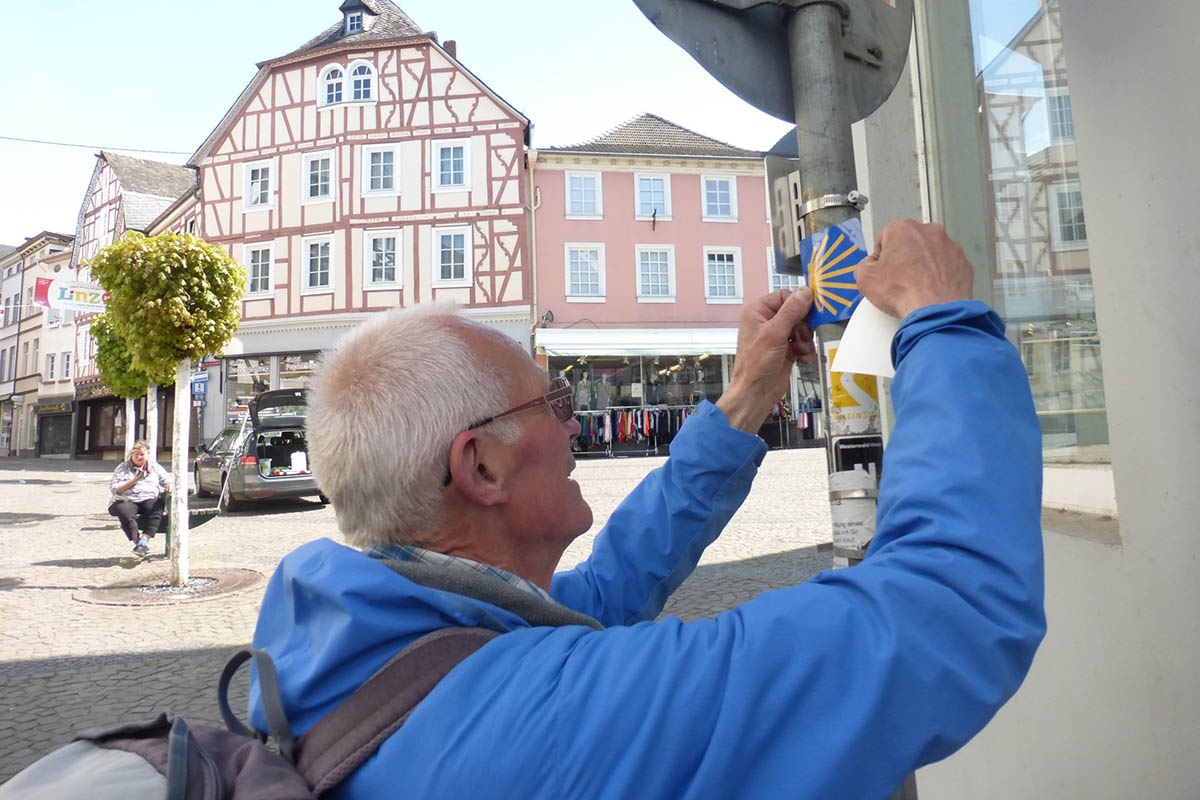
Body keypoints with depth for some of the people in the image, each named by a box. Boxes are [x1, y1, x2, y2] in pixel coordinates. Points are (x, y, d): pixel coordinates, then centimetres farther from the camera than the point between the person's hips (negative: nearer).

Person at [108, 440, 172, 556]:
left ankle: (144, 539, -39)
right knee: (125, 513, -37)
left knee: (157, 508, -34)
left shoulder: (154, 466, 18)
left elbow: (166, 479, 21)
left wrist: (169, 485, -4)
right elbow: (113, 488, 1)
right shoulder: (123, 467, 10)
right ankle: (137, 541, -36)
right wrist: (133, 481, -11)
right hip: (127, 500, -1)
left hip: (149, 499, 1)